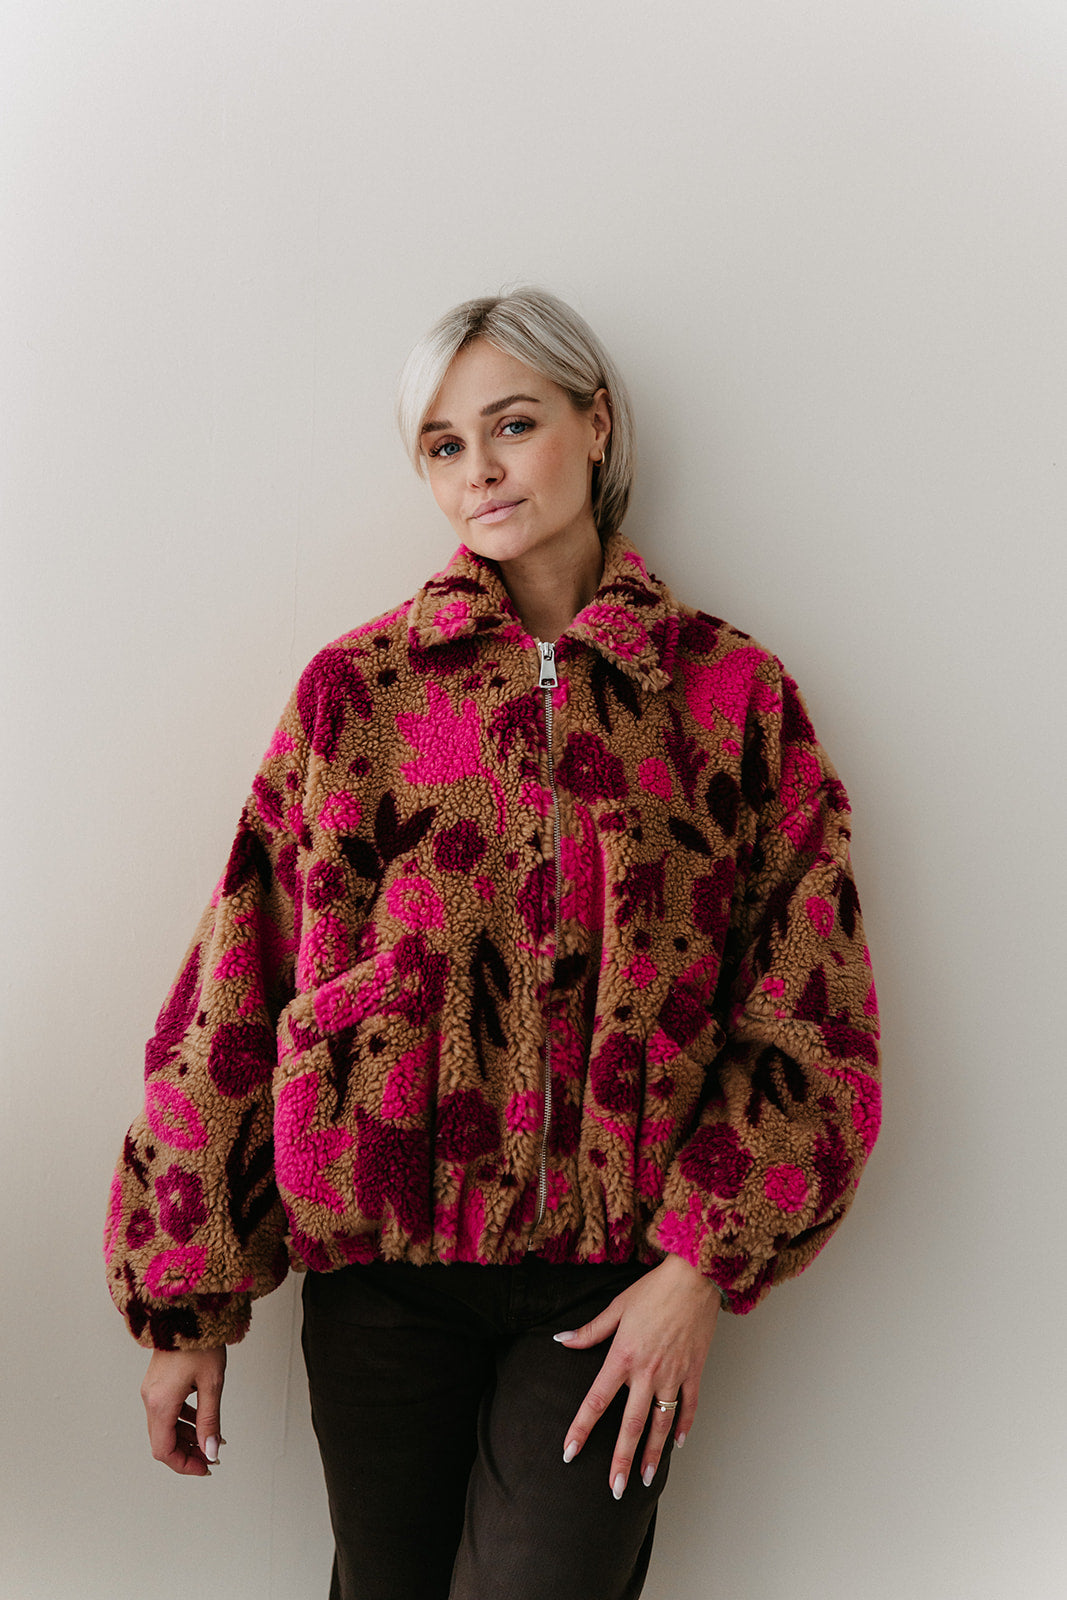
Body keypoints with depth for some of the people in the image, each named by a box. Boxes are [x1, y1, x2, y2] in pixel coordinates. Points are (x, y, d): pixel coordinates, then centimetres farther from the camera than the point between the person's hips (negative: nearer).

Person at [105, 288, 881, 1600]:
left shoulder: (731, 692, 2)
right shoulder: (355, 688, 3)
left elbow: (807, 1011, 1)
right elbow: (234, 995, 3)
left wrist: (703, 1260, -9)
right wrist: (185, 1296, 2)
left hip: (616, 1274, -1)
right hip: (380, 1253, 1)